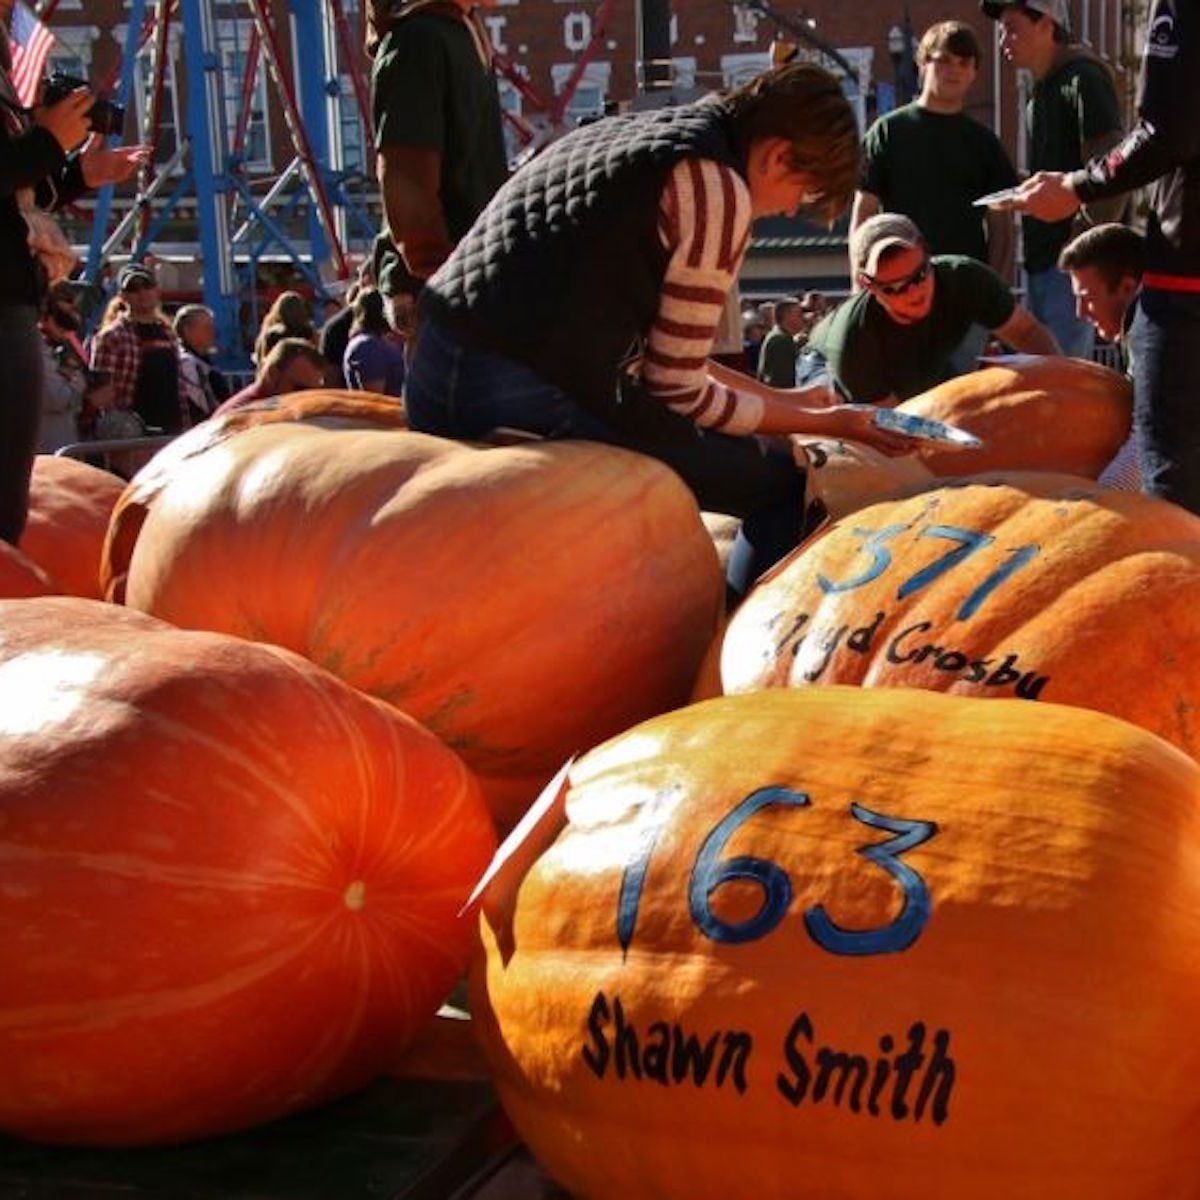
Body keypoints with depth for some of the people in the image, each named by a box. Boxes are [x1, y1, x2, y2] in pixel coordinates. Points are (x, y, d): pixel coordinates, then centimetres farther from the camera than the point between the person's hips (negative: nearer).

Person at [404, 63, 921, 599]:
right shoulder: (718, 189, -8)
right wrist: (820, 422, 8)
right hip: (528, 403, -10)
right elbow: (676, 390, -5)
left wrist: (785, 398, 25)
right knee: (785, 484, 1)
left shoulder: (632, 132, 19)